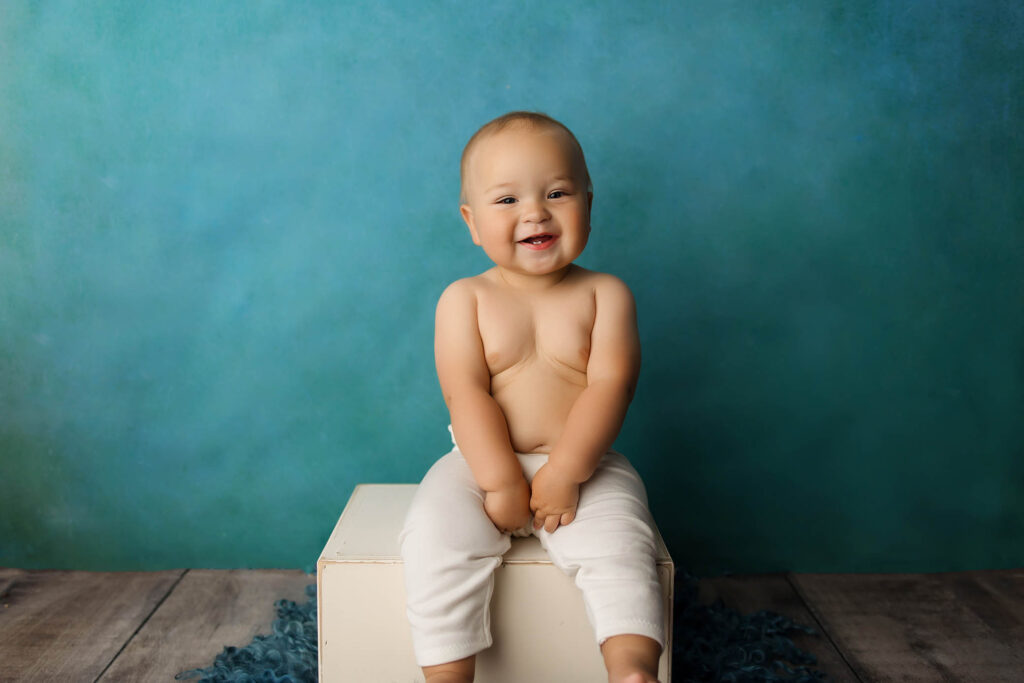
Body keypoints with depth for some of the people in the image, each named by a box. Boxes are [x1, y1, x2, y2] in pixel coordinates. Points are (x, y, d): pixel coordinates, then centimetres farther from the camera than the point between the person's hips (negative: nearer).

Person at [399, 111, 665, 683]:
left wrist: (565, 473, -20)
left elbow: (610, 385, -9)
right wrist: (502, 482, -19)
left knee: (621, 544, -27)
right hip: (484, 466, 0)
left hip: (586, 467, 0)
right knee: (436, 535, -24)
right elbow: (466, 394, -9)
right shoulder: (464, 300, 1)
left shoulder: (605, 294, 2)